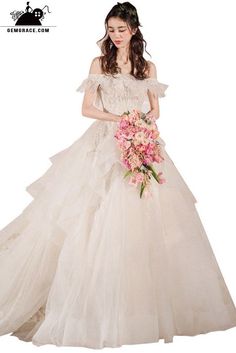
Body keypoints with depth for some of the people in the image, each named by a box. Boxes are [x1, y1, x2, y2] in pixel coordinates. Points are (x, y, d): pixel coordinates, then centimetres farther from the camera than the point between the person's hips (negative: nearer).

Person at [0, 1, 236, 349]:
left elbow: (155, 110, 13)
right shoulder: (100, 63, 7)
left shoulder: (148, 67, 12)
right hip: (104, 144, -1)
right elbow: (87, 108, 2)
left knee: (141, 219, 0)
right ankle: (97, 304, 6)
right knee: (99, 221, -7)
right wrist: (119, 118, -12)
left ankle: (144, 303, 15)